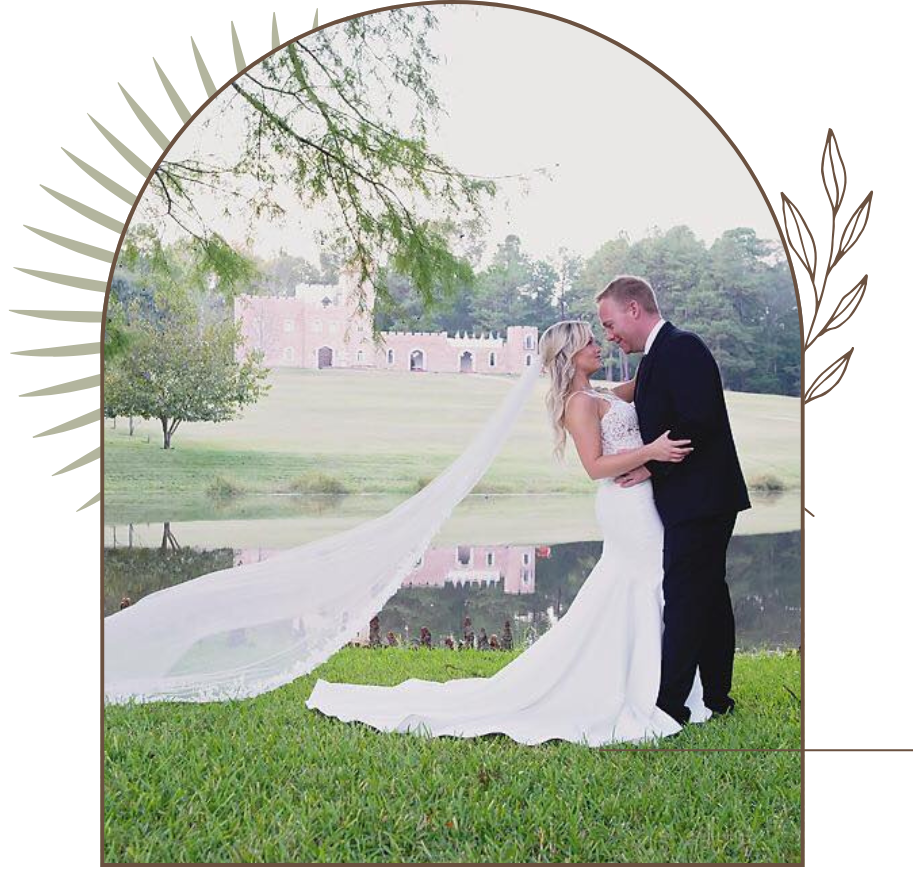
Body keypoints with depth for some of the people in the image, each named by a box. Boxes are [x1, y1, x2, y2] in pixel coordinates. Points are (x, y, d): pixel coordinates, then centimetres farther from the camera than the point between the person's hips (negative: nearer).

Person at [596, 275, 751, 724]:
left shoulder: (682, 347, -14)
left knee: (684, 599, -6)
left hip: (697, 501, -10)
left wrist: (652, 466, -16)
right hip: (700, 501, 10)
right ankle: (716, 697, 24)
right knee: (708, 596, 15)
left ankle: (669, 704, -1)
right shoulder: (657, 356, 16)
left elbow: (699, 422, -23)